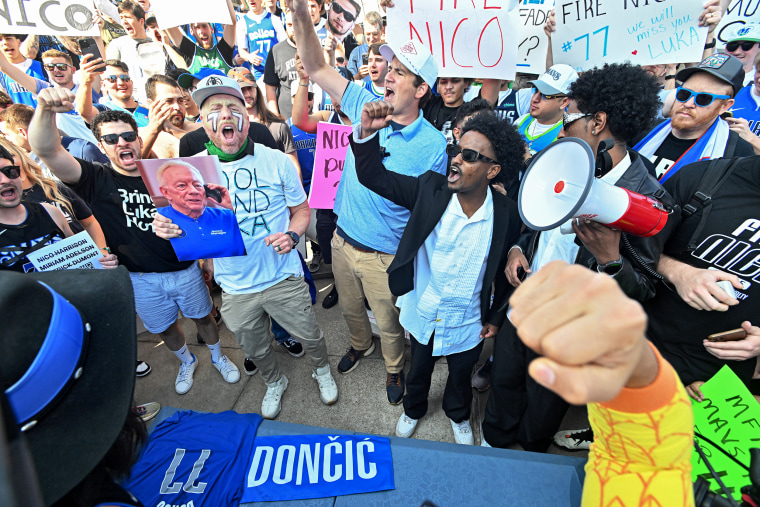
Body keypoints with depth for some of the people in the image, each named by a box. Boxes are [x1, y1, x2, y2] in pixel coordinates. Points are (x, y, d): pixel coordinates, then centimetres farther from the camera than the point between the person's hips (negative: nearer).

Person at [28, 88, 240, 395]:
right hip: (142, 280, 0)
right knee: (165, 328, 20)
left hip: (185, 269, 0)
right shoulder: (97, 181, -8)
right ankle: (186, 362, 49)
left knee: (203, 317, 18)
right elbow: (46, 150, -24)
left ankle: (217, 357, 45)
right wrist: (45, 110, -41)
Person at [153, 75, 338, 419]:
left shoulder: (276, 161, -8)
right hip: (234, 288, 2)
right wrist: (166, 228, -18)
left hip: (284, 279, -1)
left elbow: (302, 210, 1)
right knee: (255, 349, 23)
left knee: (309, 336, 17)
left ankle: (322, 372, 52)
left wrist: (291, 235, -20)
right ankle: (274, 382, 56)